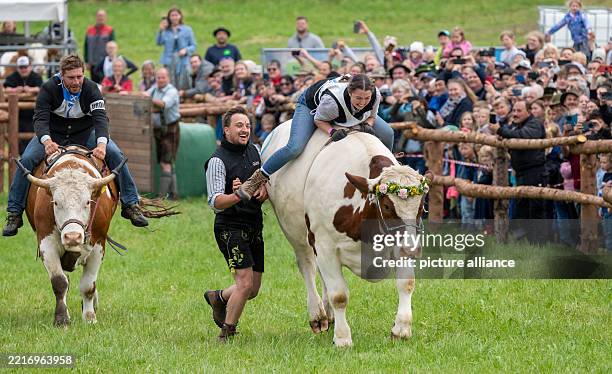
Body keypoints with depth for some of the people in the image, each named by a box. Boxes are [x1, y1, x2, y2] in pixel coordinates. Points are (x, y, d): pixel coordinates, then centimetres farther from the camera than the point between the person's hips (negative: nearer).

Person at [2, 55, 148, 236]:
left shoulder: (91, 89, -19)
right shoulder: (49, 89, -21)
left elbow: (100, 118, -30)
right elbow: (40, 119, -30)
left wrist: (101, 144, -50)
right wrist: (46, 141, -52)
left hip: (85, 133, 1)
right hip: (52, 135, -1)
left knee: (115, 154, -20)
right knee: (27, 159, -23)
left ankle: (130, 205, -7)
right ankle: (14, 213, -14)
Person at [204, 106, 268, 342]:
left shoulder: (253, 151, 10)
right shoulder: (218, 161, -12)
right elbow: (215, 202, -20)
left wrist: (264, 191, -2)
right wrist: (236, 195, -39)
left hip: (254, 229, 7)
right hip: (230, 228, -7)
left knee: (253, 290, 11)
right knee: (245, 283, -18)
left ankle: (219, 298, 38)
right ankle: (227, 333, -3)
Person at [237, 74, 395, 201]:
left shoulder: (375, 95, -32)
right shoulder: (332, 98, -46)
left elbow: (371, 115, -7)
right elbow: (319, 120, -24)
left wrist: (368, 124, -29)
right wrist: (332, 132, -42)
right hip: (312, 106, -6)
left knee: (387, 133, 0)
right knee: (294, 147, -27)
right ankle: (258, 179, -10)